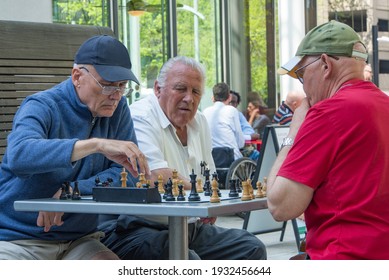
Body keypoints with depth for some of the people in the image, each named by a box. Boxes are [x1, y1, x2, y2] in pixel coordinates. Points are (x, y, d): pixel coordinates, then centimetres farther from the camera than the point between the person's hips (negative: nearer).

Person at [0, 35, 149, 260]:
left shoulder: (117, 109, 5)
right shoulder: (42, 106, -11)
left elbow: (129, 175, -4)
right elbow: (19, 155, -34)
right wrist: (97, 144, -40)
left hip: (78, 239, 4)